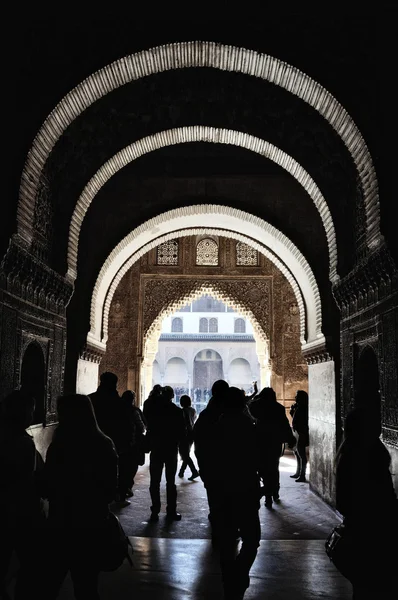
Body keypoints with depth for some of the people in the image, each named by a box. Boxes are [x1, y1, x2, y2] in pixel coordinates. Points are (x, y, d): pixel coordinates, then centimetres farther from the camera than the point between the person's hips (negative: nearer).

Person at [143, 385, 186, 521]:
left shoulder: (153, 408, -5)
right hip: (171, 449, -1)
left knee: (155, 481, 6)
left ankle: (155, 511, 2)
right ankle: (171, 511, 7)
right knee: (170, 481, 8)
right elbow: (182, 432, -6)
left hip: (156, 449, 1)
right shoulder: (177, 411, -8)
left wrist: (154, 394, 11)